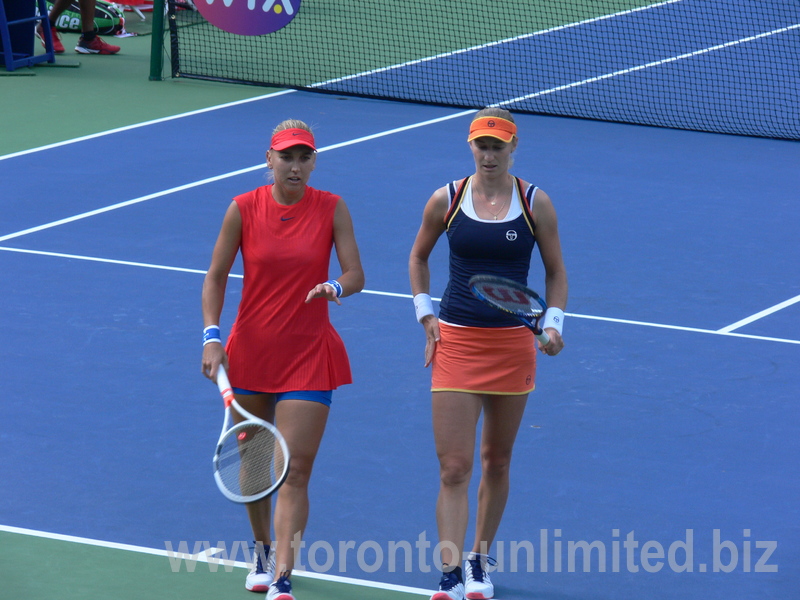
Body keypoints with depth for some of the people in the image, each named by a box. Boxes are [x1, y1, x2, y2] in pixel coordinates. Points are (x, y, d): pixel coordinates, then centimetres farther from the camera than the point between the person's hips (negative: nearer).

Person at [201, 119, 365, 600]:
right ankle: (263, 551, 36)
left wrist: (336, 287, -27)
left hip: (309, 355, -2)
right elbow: (216, 276, 3)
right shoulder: (244, 209, -3)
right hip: (250, 352, 2)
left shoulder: (331, 209, -4)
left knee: (296, 469, -9)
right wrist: (212, 336, -7)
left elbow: (356, 276, -5)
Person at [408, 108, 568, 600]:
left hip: (512, 344, 1)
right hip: (456, 341, -1)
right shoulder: (446, 200, -1)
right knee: (454, 469, -8)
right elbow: (419, 257, 15)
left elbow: (556, 271, 7)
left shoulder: (536, 204, -2)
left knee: (497, 463, 12)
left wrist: (553, 323, -8)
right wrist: (425, 313, 5)